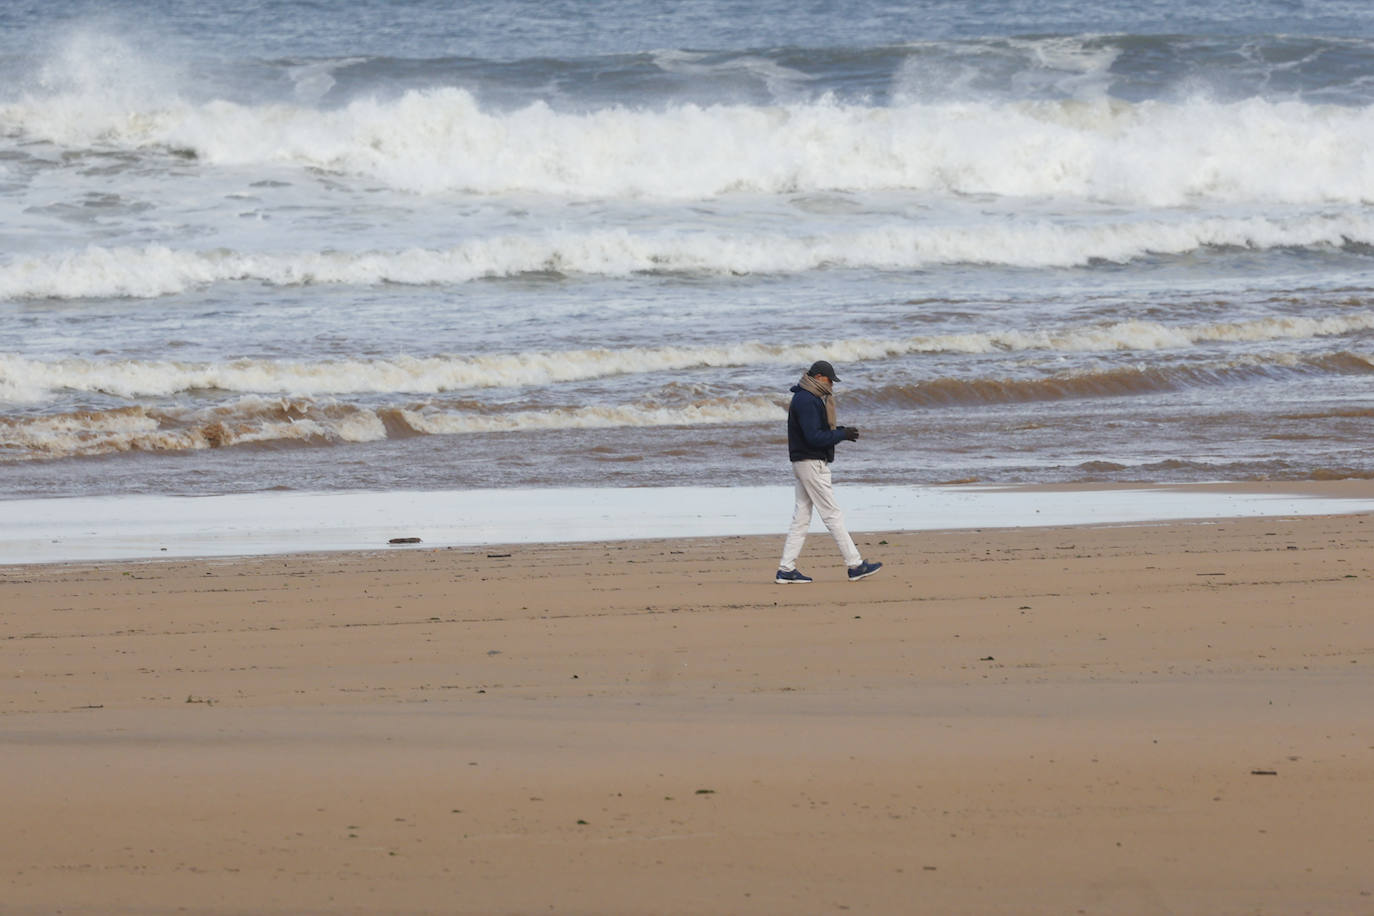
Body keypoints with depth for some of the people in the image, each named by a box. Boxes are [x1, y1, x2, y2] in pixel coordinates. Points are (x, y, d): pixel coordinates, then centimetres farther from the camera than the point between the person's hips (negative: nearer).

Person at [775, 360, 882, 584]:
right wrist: (842, 435, -15)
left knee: (801, 517, 9)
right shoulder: (806, 401, -17)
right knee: (833, 515, -6)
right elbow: (814, 437, -23)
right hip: (812, 463, -11)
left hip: (804, 464, 11)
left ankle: (787, 570, 7)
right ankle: (855, 565, -4)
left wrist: (840, 431, 6)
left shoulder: (811, 398, 17)